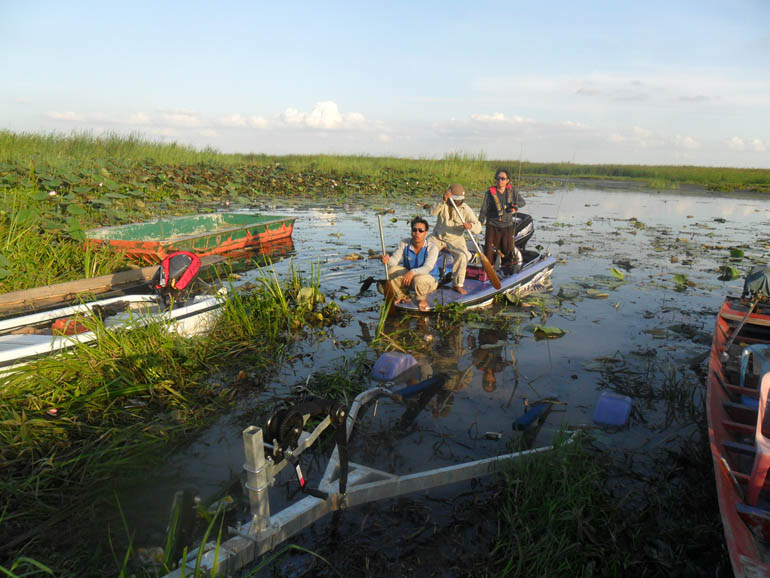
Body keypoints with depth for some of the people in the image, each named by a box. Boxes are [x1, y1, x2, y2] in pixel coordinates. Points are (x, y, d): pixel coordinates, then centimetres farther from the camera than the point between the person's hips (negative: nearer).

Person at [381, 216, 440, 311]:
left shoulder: (432, 247, -22)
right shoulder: (404, 244, -10)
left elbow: (427, 268, -34)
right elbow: (395, 260, -16)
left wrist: (413, 272, -53)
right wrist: (388, 259, -41)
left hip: (429, 278, -4)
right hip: (409, 276, 4)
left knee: (419, 279, -39)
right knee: (392, 270, -20)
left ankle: (421, 299, -2)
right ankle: (402, 296, 4)